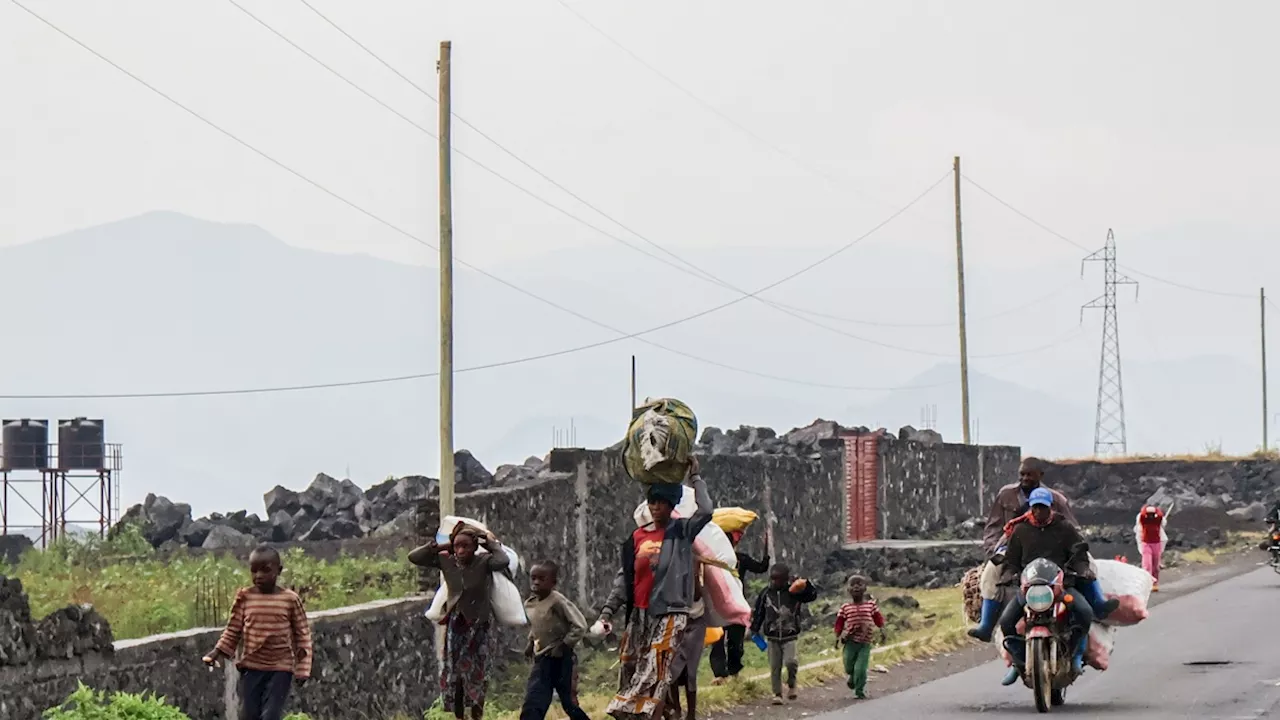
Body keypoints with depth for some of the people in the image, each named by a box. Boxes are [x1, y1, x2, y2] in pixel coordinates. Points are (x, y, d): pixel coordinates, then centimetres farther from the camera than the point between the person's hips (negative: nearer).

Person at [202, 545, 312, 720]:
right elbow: (233, 630, 8)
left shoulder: (290, 600, -6)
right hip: (251, 667, 3)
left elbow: (302, 634, -1)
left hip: (280, 668, -3)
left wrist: (302, 668, -5)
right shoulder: (244, 597, -1)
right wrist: (219, 652, -6)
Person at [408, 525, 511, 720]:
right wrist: (439, 547, -10)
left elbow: (504, 562, -36)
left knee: (476, 675, 4)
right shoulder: (446, 560, -6)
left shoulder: (484, 562, -15)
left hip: (477, 625, -3)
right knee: (453, 675, 6)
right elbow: (413, 557, -5)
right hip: (455, 624, 3)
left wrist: (493, 543, -20)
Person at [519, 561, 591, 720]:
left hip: (561, 659, -6)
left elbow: (579, 626, -19)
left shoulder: (558, 601, -18)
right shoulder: (529, 604, 5)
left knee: (569, 703, 5)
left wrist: (563, 646, -20)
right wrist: (531, 643, 10)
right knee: (532, 704, -5)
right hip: (541, 659, 6)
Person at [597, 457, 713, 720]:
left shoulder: (682, 531, 2)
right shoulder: (637, 538, 12)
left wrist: (695, 478, -7)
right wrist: (608, 611, 5)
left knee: (654, 678, -13)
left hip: (670, 612, -5)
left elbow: (706, 511, -16)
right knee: (629, 674, 3)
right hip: (639, 614, 5)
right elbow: (624, 577, 13)